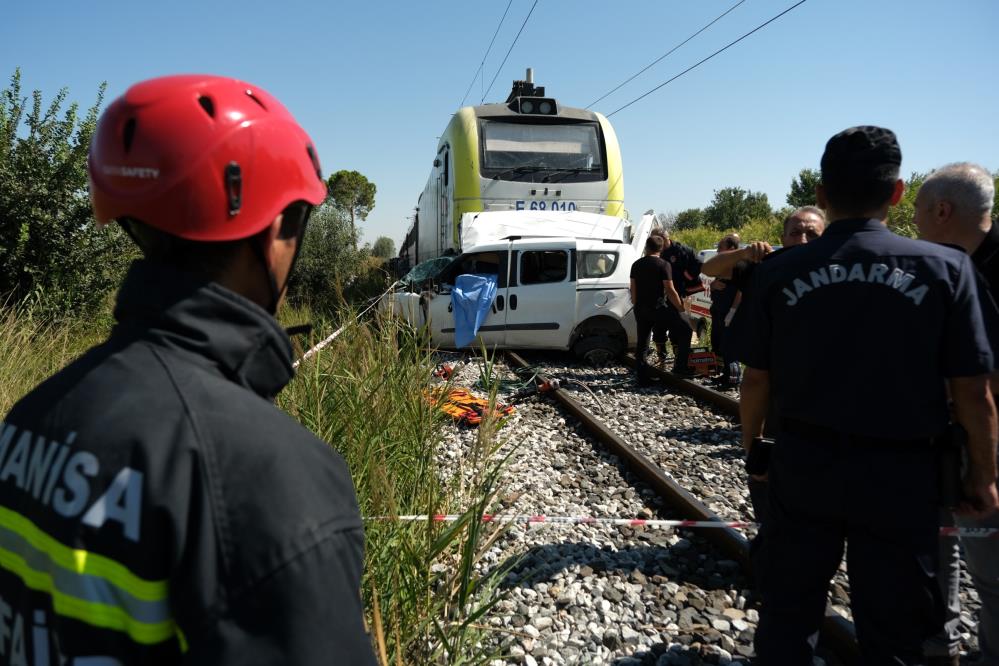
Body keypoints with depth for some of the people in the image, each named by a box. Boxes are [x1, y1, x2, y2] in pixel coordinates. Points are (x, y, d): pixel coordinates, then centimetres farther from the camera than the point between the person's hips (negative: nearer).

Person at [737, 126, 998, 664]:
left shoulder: (779, 272, -6)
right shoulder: (944, 268, -9)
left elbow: (756, 380, -2)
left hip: (804, 462, 1)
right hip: (899, 472, -1)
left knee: (787, 613, 17)